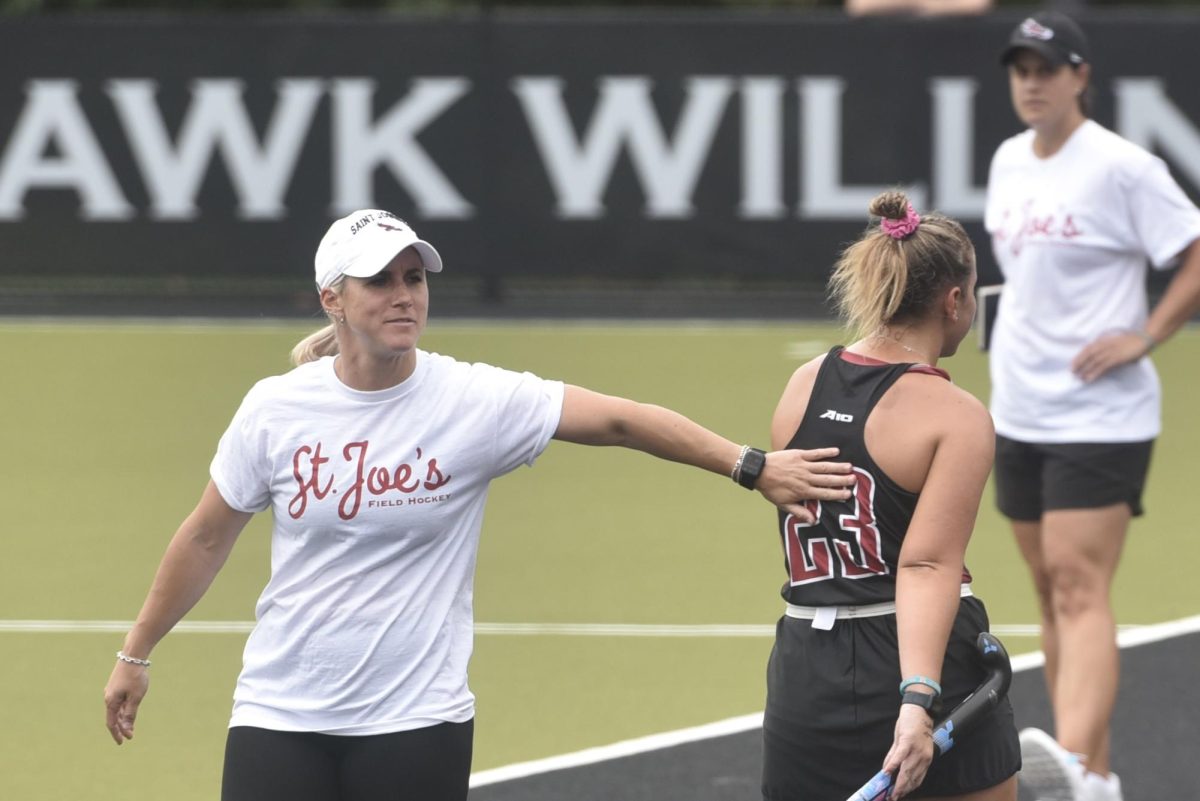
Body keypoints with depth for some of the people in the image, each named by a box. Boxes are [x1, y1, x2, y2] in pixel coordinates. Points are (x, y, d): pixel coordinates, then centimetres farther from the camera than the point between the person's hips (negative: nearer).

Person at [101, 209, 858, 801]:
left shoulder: (476, 401, -8)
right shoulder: (275, 409, -3)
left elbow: (621, 419, -9)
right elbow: (206, 538, 9)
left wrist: (751, 466, -17)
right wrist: (136, 655, 15)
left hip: (416, 722, -1)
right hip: (280, 716, 1)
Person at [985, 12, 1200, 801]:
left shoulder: (1121, 168, -13)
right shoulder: (1009, 161, 10)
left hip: (1099, 416, -7)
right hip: (1021, 411, 7)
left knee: (1079, 589, -18)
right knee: (1053, 590, 8)